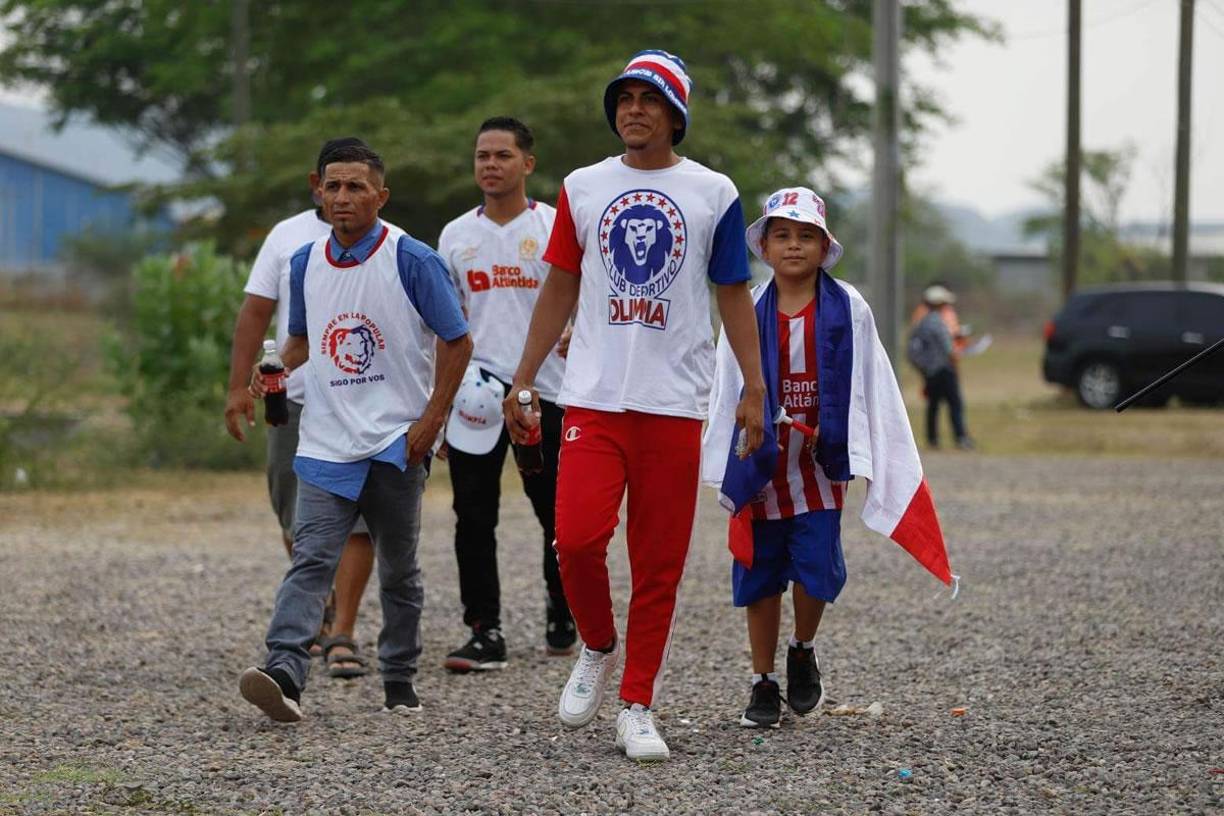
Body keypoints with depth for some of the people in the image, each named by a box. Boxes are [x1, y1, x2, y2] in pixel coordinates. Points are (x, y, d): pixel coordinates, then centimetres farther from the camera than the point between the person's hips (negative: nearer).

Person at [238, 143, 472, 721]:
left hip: (397, 443, -3)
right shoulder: (305, 263, 7)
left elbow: (457, 342, -3)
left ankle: (400, 683, 22)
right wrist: (278, 365, 6)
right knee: (310, 559, -14)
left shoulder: (412, 261, -7)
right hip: (326, 444, 3)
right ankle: (284, 674, -28)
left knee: (398, 570, 9)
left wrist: (431, 420, -9)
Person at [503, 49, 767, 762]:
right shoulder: (583, 189, 10)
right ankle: (599, 648, 13)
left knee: (659, 564, -1)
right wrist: (524, 382, 12)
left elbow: (734, 296, 10)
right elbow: (560, 290, 15)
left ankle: (639, 707, 8)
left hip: (674, 402, -1)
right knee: (577, 538, -15)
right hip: (593, 399, 1)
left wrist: (755, 389, 3)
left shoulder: (713, 193, 6)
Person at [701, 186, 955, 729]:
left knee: (818, 570, -9)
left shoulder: (847, 310, -3)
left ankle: (802, 651, 21)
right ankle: (764, 684, 19)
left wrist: (861, 456, -4)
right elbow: (726, 393, 3)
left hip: (819, 465, -1)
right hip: (761, 465, 1)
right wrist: (724, 467, 0)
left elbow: (870, 391, 0)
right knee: (759, 576, 5)